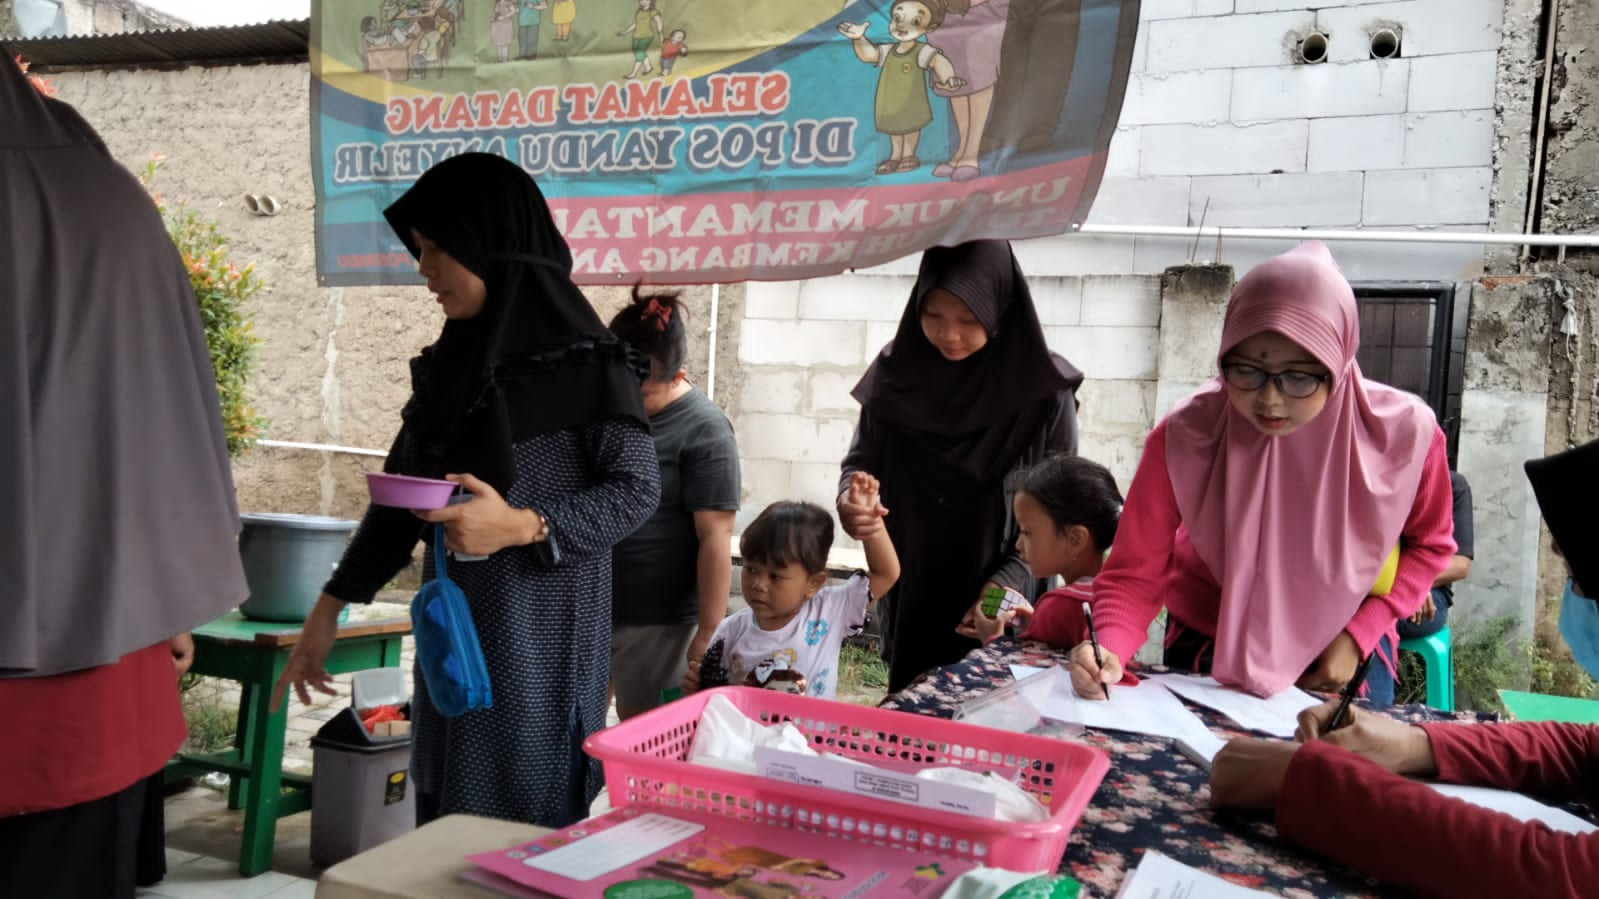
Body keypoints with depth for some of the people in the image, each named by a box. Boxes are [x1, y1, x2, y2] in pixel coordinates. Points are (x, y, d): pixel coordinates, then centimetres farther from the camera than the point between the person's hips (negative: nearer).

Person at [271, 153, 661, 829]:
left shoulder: (582, 359, -10)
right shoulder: (451, 361, 9)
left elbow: (636, 490, -10)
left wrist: (520, 526, -22)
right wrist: (329, 609, 9)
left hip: (540, 640, -6)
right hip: (452, 633, 6)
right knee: (447, 827, 12)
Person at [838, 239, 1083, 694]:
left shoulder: (1044, 389, -12)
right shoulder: (896, 371, -4)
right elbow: (861, 460, 4)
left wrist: (1008, 582, -18)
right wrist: (850, 502, -17)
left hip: (999, 606, -2)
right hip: (909, 596, 3)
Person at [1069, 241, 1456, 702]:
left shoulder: (1404, 432, -23)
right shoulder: (1184, 439, -27)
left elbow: (1429, 544, -3)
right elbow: (1135, 575, -22)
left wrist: (1358, 636, -13)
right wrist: (1110, 652, -41)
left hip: (1340, 662, 1)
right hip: (1208, 656, 0)